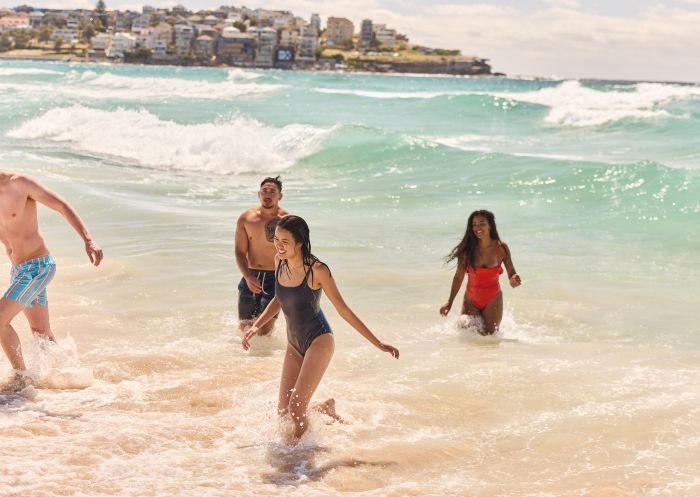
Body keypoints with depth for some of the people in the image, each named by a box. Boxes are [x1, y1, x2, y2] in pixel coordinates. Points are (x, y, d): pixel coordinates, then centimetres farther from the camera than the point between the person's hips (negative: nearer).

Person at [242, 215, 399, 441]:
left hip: (318, 341, -7)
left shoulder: (317, 270, -19)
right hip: (294, 344, 7)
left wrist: (378, 343, -10)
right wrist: (256, 326, 8)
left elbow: (343, 310, -11)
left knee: (296, 409, -18)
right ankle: (326, 408, 33)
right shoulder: (279, 261, -1)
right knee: (283, 412, 5)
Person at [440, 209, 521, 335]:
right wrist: (449, 302, 0)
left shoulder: (501, 248, -10)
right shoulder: (467, 249, -11)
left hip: (493, 301, -1)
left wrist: (514, 280, -28)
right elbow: (458, 277, -3)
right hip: (471, 301, 1)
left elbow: (511, 274, -4)